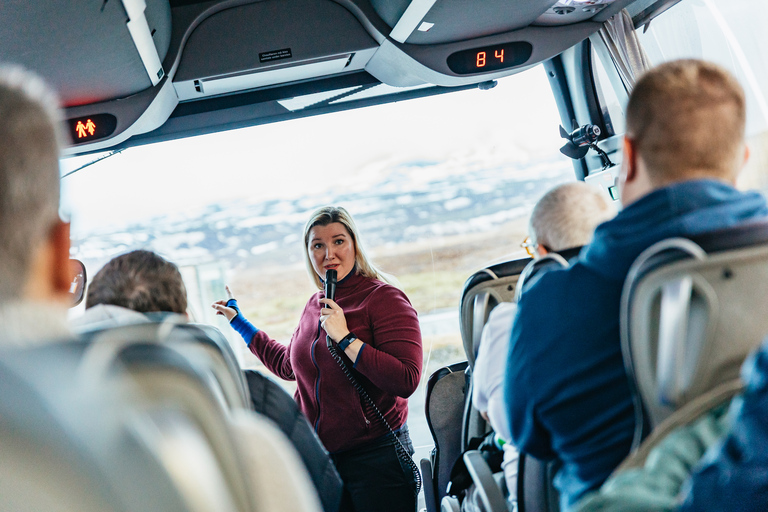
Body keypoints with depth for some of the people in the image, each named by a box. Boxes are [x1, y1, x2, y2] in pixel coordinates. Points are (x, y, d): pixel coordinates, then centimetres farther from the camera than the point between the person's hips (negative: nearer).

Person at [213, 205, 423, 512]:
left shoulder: (385, 299, -12)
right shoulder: (315, 305, 10)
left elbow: (406, 380, -24)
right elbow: (289, 365, 28)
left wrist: (345, 338, -22)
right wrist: (240, 324, 33)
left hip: (374, 455, -6)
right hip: (318, 456, 7)